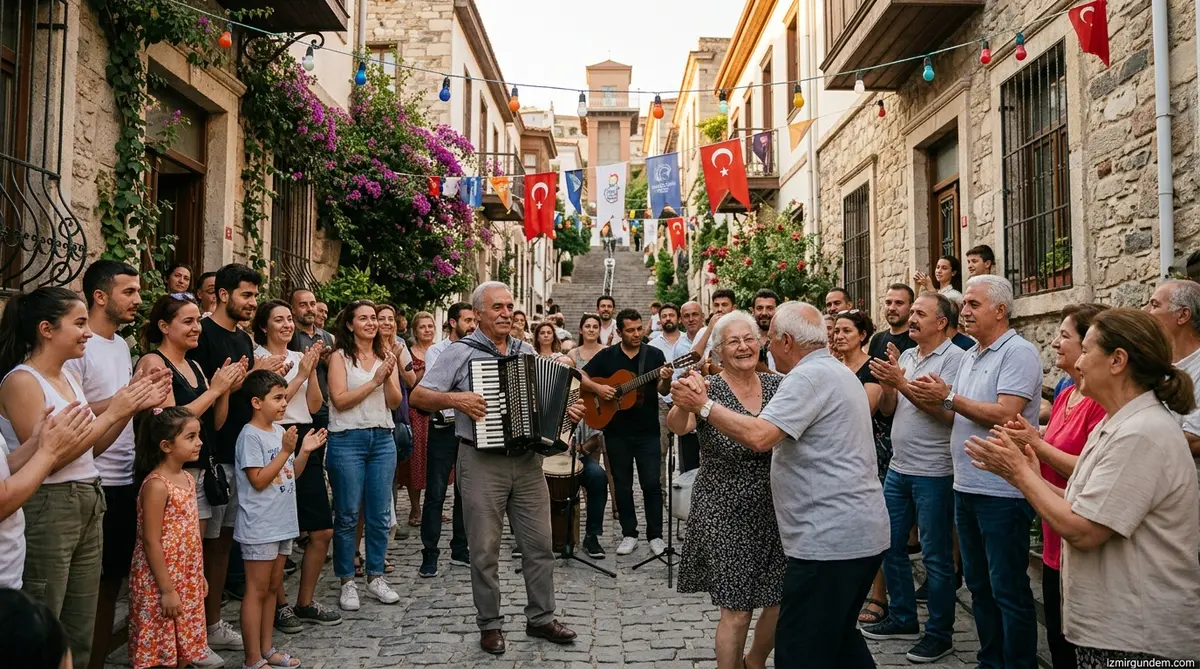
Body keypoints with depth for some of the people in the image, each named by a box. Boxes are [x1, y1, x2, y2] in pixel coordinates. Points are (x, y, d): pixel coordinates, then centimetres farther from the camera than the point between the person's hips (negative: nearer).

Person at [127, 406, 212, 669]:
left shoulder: (188, 479, 6)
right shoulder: (156, 485, -19)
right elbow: (151, 542, -20)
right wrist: (167, 589, -19)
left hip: (187, 581, 8)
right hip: (162, 583, -8)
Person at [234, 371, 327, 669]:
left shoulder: (280, 431, 8)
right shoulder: (250, 435, -16)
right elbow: (259, 480, -20)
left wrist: (305, 451, -1)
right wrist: (286, 451, -21)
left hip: (282, 523, 8)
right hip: (260, 528, -8)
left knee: (272, 587, 15)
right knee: (257, 590, 0)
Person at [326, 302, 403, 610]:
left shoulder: (386, 356, 11)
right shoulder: (340, 357, -1)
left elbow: (394, 402, 4)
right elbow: (340, 400, -11)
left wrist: (388, 377, -13)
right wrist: (374, 381, -15)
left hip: (383, 439, 4)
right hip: (348, 440, -4)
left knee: (380, 513, 7)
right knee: (347, 514, 2)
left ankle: (375, 576, 20)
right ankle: (347, 582, 13)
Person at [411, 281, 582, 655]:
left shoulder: (527, 352, 12)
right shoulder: (461, 353, -3)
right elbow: (418, 396, -5)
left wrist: (567, 412, 1)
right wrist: (455, 399, -19)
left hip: (527, 459, 4)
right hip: (482, 461, -4)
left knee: (540, 543, 8)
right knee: (485, 550, 4)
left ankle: (541, 618, 23)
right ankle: (489, 625, 19)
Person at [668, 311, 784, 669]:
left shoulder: (778, 385, 2)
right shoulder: (708, 389, -10)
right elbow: (678, 426, -28)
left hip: (774, 510, 5)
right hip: (726, 513, -4)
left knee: (784, 603, 13)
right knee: (737, 610, -1)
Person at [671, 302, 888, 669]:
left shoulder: (809, 376, -16)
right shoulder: (838, 371, 17)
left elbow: (759, 436, -26)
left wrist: (703, 405, -18)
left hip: (830, 538, -11)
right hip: (861, 532, 11)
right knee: (838, 636, 23)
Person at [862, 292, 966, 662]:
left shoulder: (954, 358, -11)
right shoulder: (904, 355, 11)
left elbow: (945, 411, -21)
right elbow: (887, 409, 10)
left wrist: (901, 383, -22)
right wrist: (887, 383, -9)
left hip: (933, 474, -8)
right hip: (898, 468, 8)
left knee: (936, 556, 3)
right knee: (891, 545, 15)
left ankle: (939, 634, 16)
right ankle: (903, 618, 30)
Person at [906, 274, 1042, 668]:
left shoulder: (1019, 353, -12)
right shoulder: (970, 356, 15)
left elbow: (1004, 415, -23)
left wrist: (949, 398, -15)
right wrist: (931, 399, -3)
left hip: (1002, 492, -9)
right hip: (966, 487, 9)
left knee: (1008, 591, 2)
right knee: (978, 585, 18)